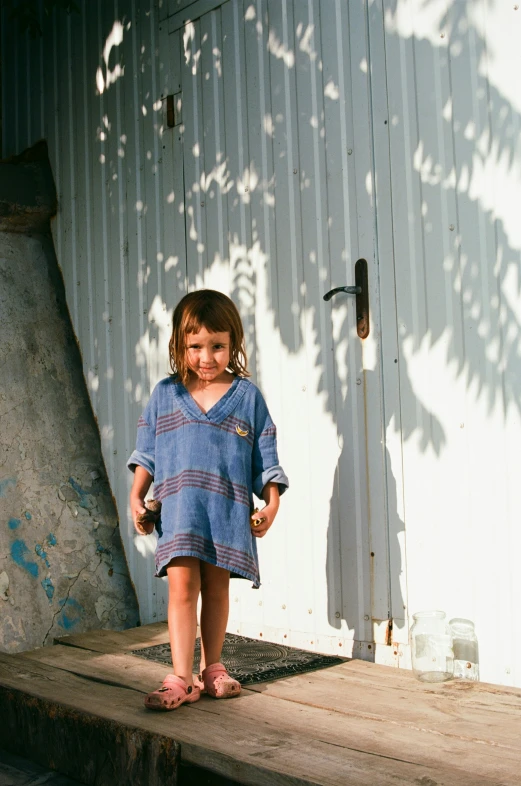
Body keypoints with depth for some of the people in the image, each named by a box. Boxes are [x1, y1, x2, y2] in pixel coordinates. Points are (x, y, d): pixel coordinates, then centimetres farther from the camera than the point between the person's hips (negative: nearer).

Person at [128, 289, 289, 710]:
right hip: (179, 509, 0)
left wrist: (271, 502, 0)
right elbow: (147, 451, 12)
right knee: (182, 586, -7)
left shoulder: (247, 395, 5)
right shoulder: (165, 394, 8)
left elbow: (265, 454, 7)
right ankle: (181, 679, -3)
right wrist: (136, 496, 4)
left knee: (216, 589, 8)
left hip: (229, 510, 0)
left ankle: (211, 668, 23)